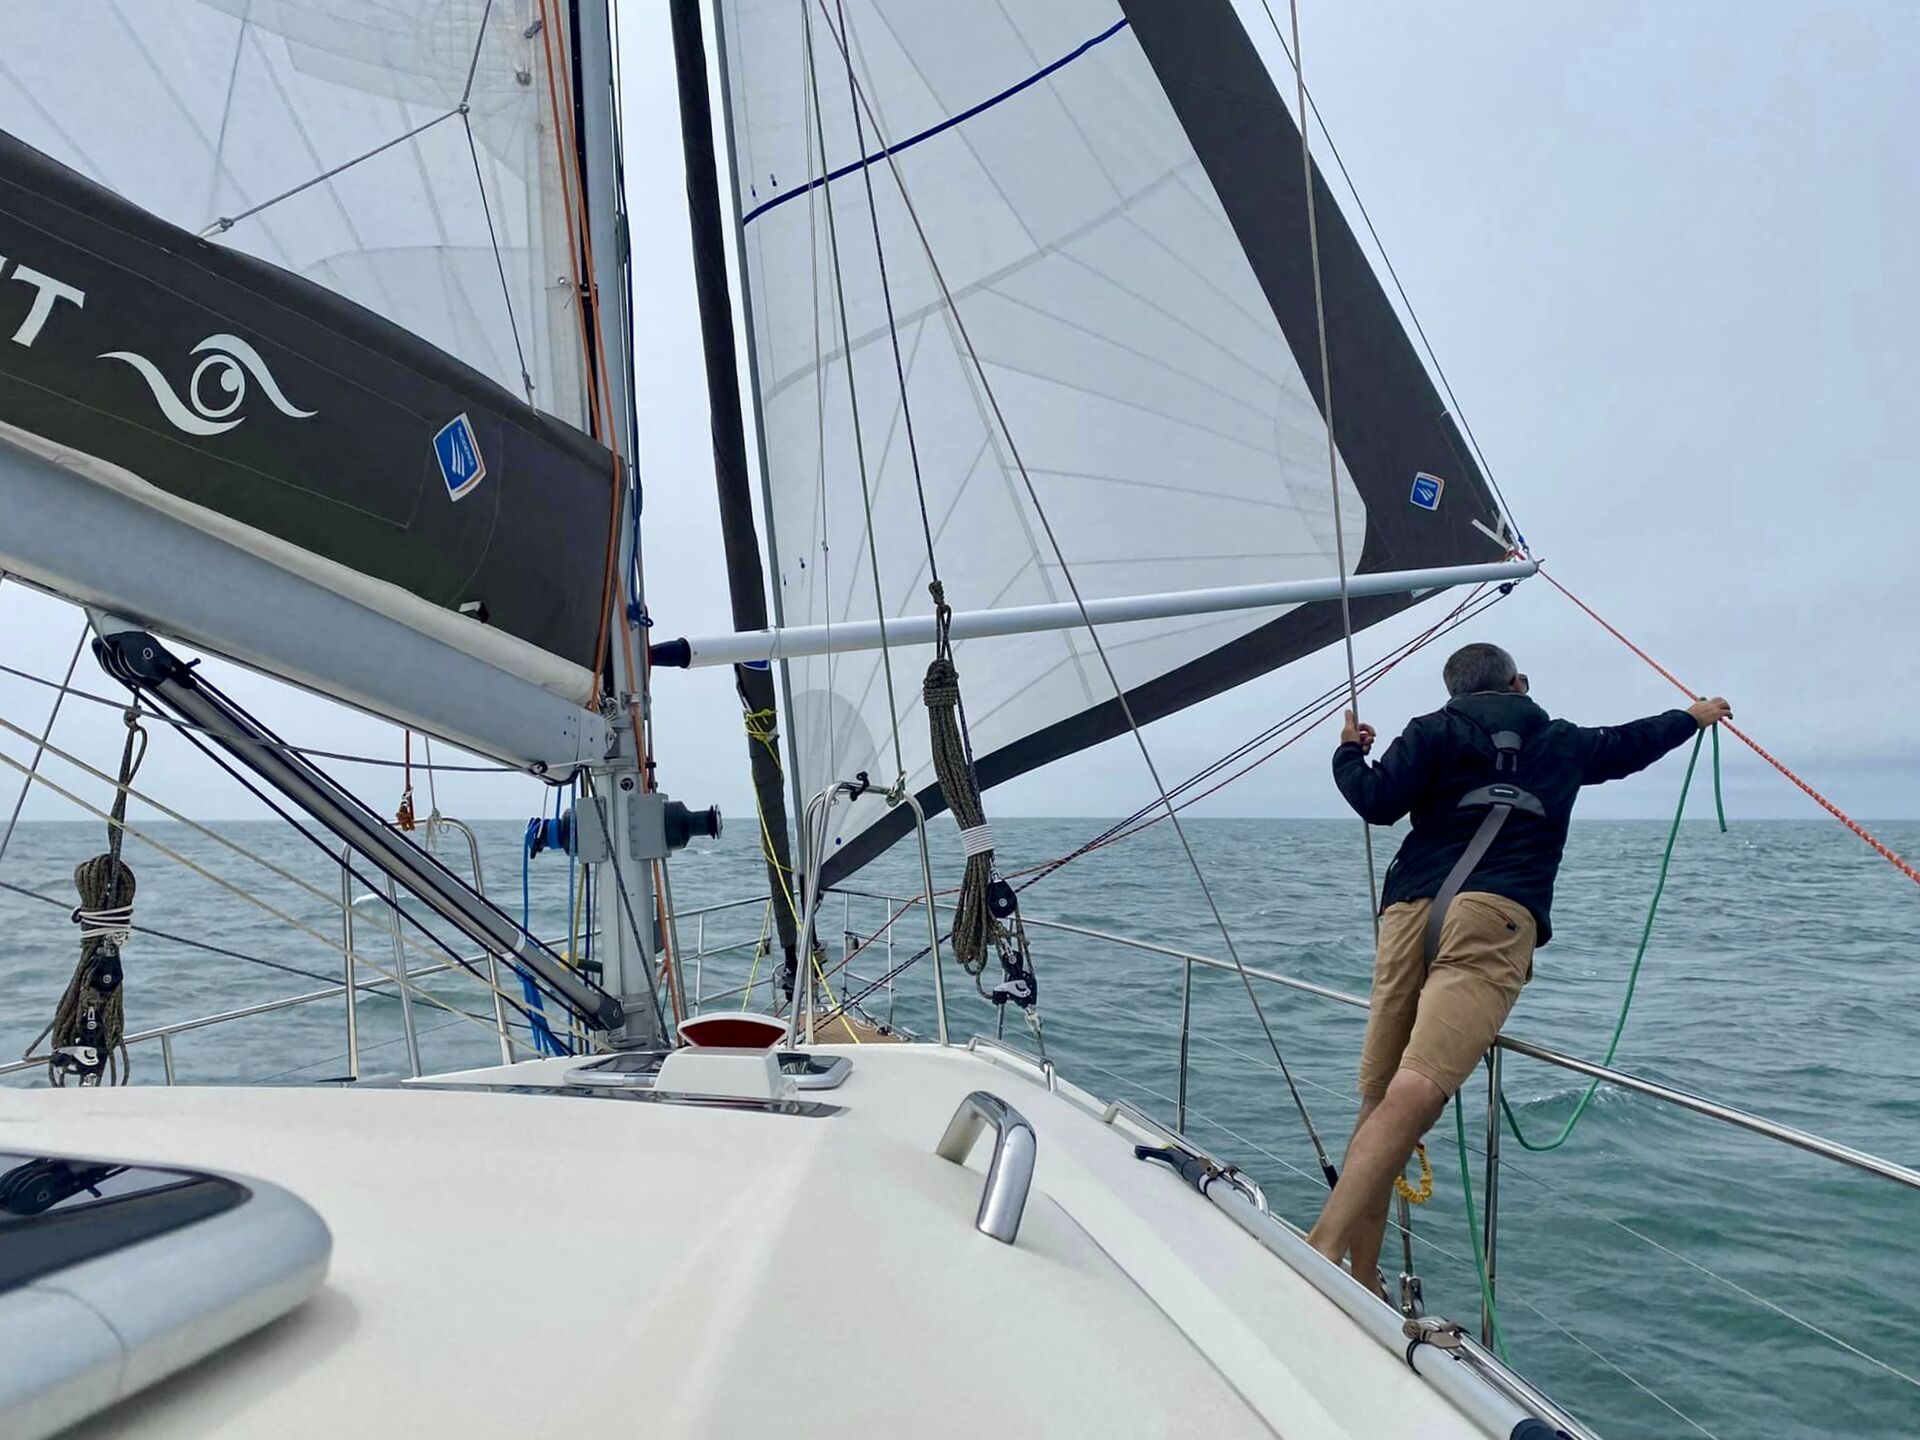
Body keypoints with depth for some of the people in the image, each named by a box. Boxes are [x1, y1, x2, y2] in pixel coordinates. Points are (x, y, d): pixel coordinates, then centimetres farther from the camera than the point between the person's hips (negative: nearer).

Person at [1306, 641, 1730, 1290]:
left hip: (1409, 913, 1)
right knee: (1411, 1096, -19)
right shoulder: (1562, 743, 25)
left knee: (1378, 1099, 8)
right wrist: (1693, 717, 63)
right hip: (1496, 919, -1)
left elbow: (1378, 802, 4)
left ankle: (1361, 1283, 8)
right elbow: (1629, 743, 44)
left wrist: (1348, 755, 24)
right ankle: (1321, 1254, -35)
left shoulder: (1432, 731, 17)